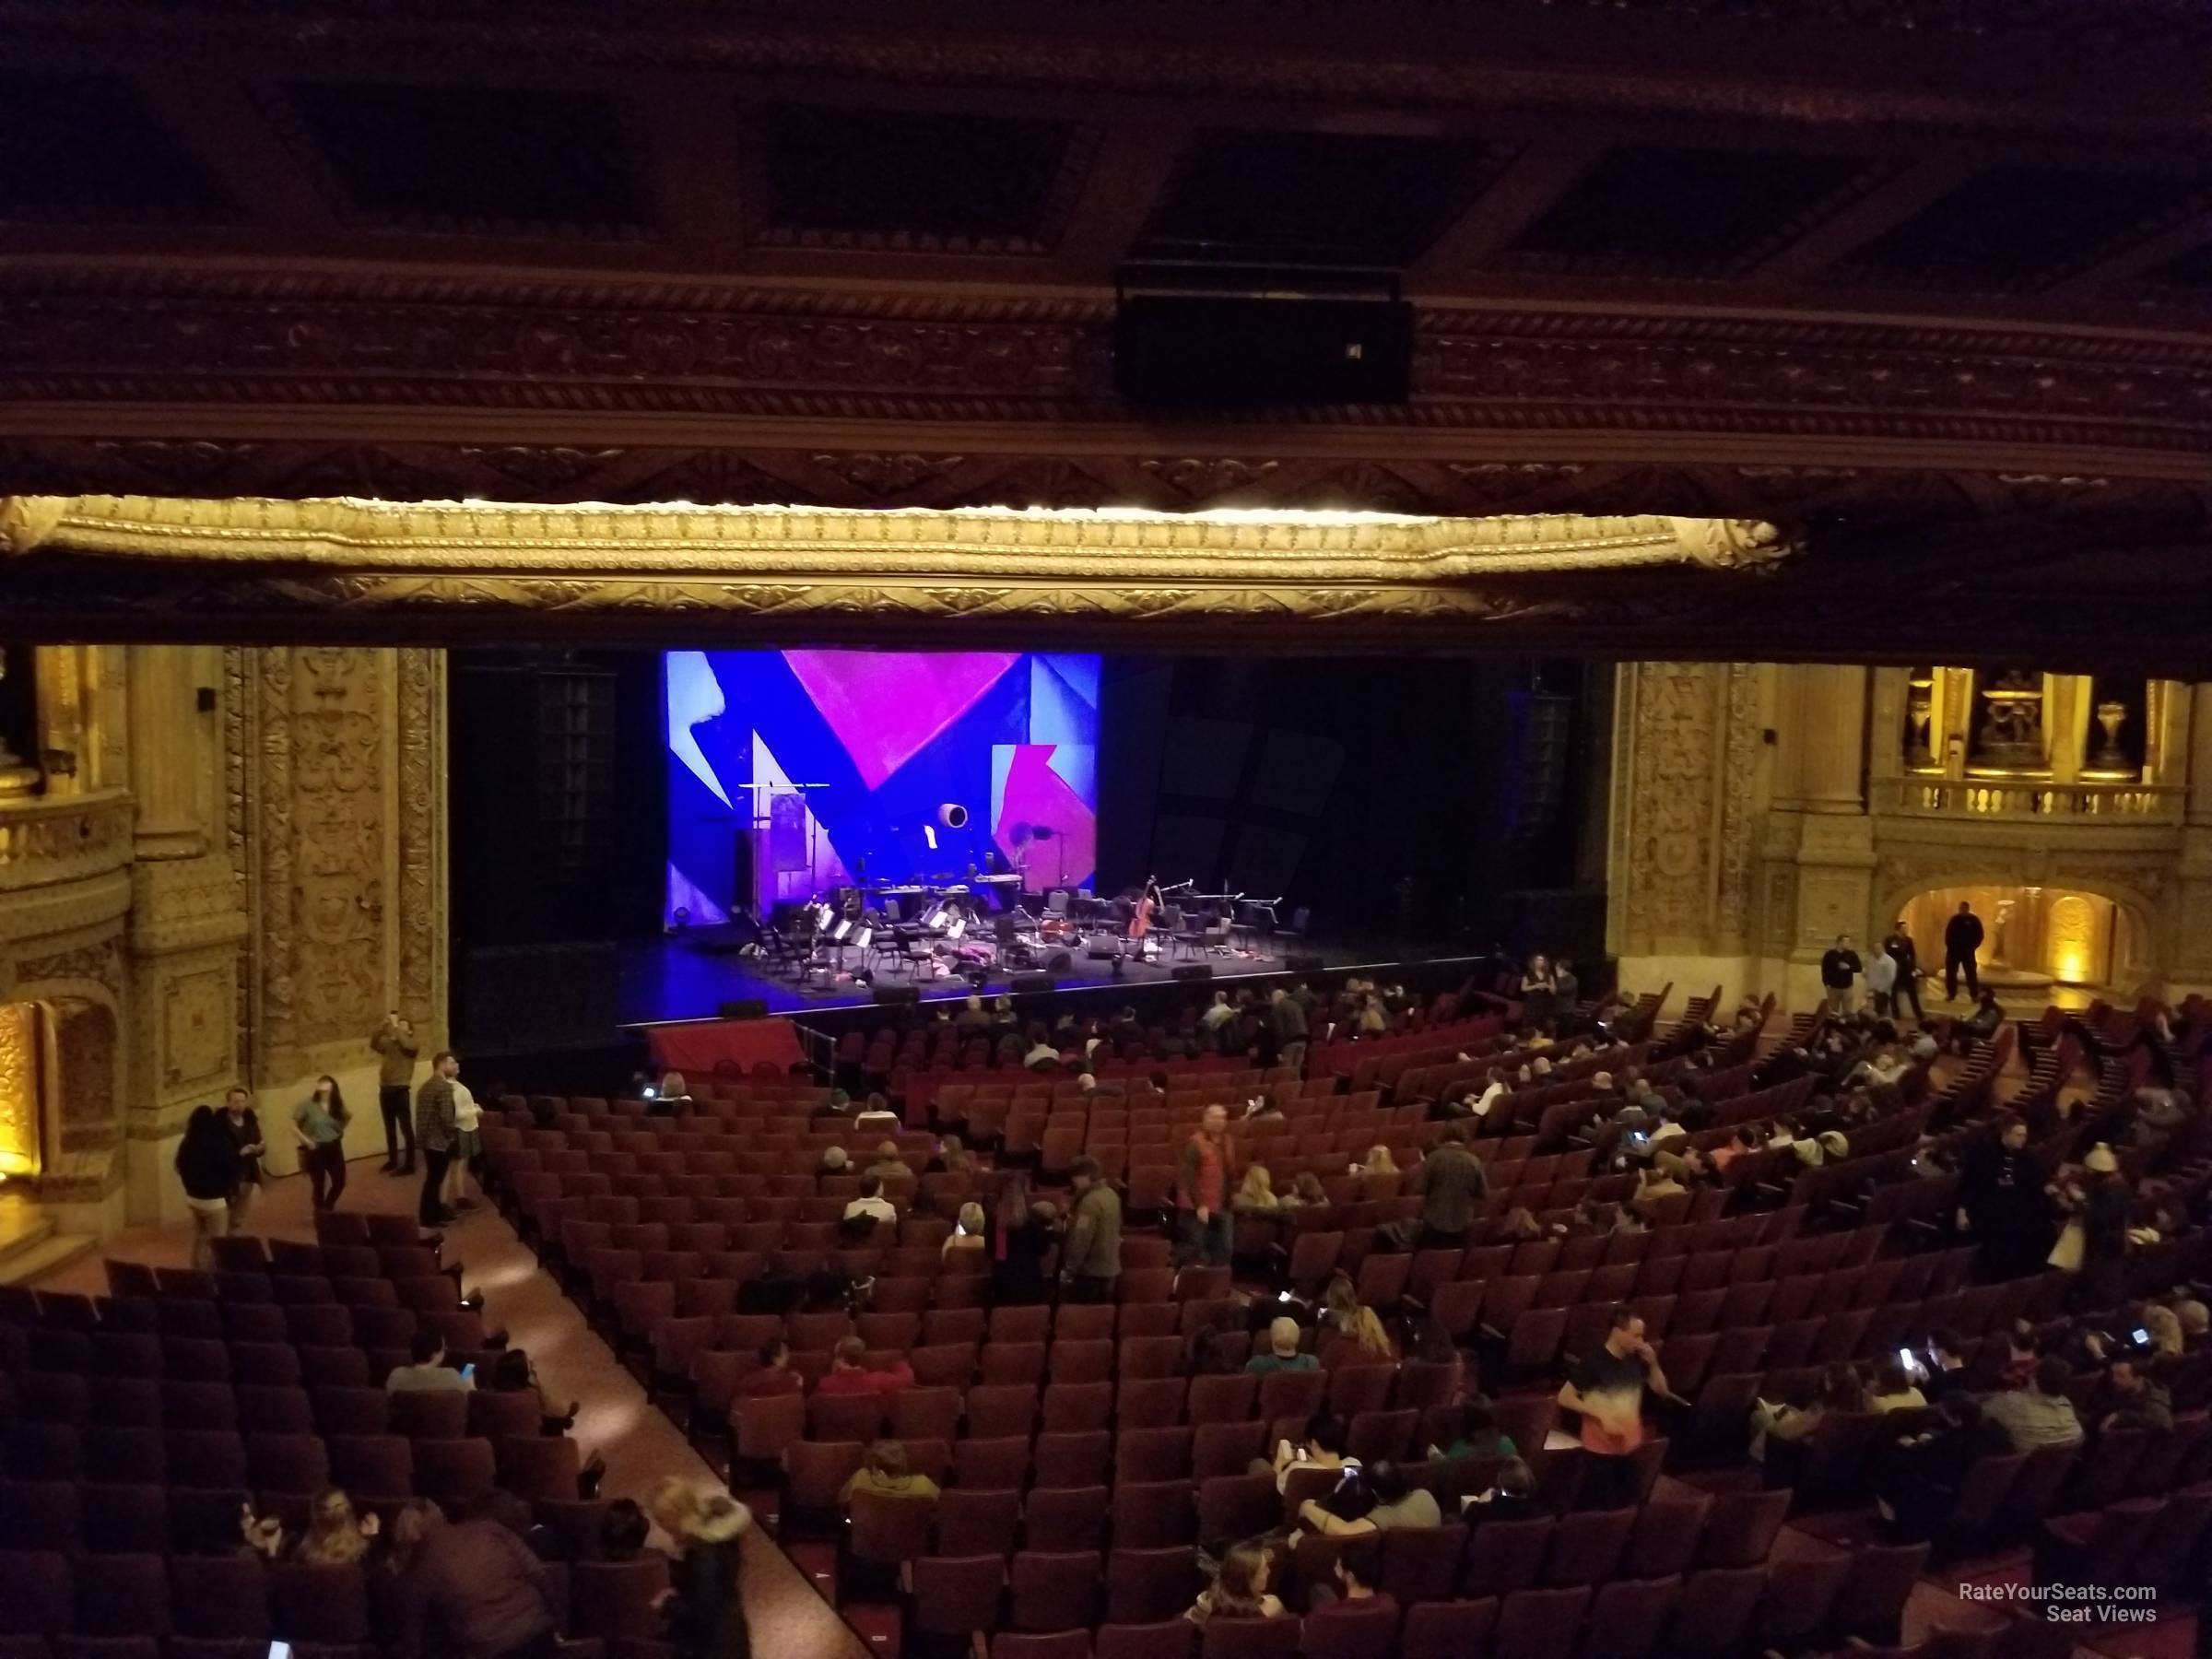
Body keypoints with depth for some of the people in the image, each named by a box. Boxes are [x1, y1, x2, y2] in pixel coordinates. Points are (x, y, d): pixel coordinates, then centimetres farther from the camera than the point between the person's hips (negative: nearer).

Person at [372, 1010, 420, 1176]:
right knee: (390, 1128, 17)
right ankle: (392, 1161, 29)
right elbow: (373, 1042, 2)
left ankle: (409, 1165, -4)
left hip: (400, 1090, -7)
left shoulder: (411, 1044, -2)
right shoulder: (388, 1043, 13)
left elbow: (406, 1044, -23)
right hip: (385, 1089, 7)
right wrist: (384, 1024, -4)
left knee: (406, 1128, -5)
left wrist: (395, 1025, -15)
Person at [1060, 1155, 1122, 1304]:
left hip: (1090, 1272, -8)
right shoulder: (1111, 1195, 8)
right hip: (1110, 1269, 8)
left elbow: (1082, 1239, -21)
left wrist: (1068, 1269, -14)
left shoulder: (1091, 1201, -19)